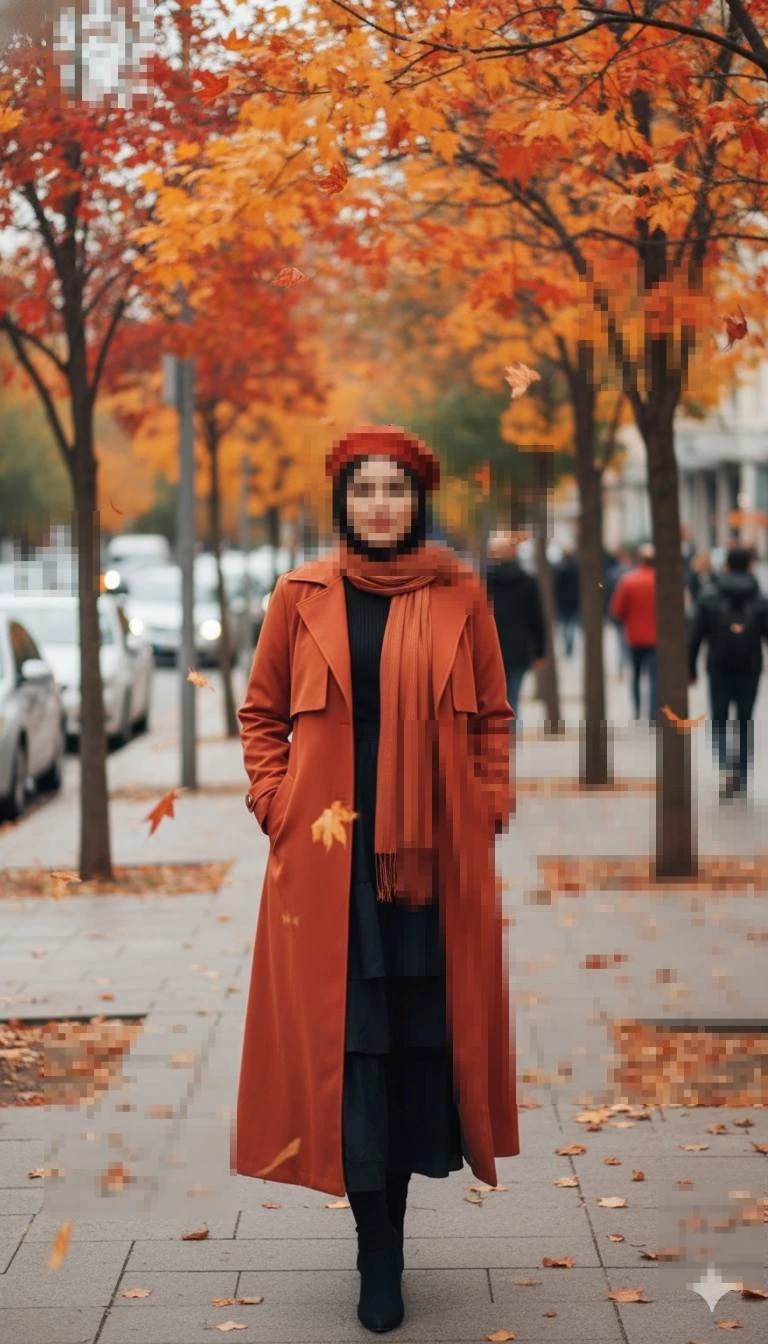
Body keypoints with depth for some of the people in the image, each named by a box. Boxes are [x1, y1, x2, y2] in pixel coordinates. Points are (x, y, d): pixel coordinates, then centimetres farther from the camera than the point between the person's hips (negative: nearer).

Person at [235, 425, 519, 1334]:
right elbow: (262, 713, 11)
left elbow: (492, 717, 10)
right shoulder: (301, 598, 4)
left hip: (434, 850, 1)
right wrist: (278, 807, 1)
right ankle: (377, 1259, 4)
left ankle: (391, 1218, 18)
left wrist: (488, 810, 1)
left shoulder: (458, 596, 5)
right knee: (345, 1037, -2)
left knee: (424, 1028, 2)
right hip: (329, 854, 0)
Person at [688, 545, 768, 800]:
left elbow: (695, 635, -3)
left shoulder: (709, 595, -3)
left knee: (719, 721, 7)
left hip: (719, 668, -1)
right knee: (744, 722, 13)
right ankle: (740, 777, 13)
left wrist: (691, 668, 4)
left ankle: (726, 767, -18)